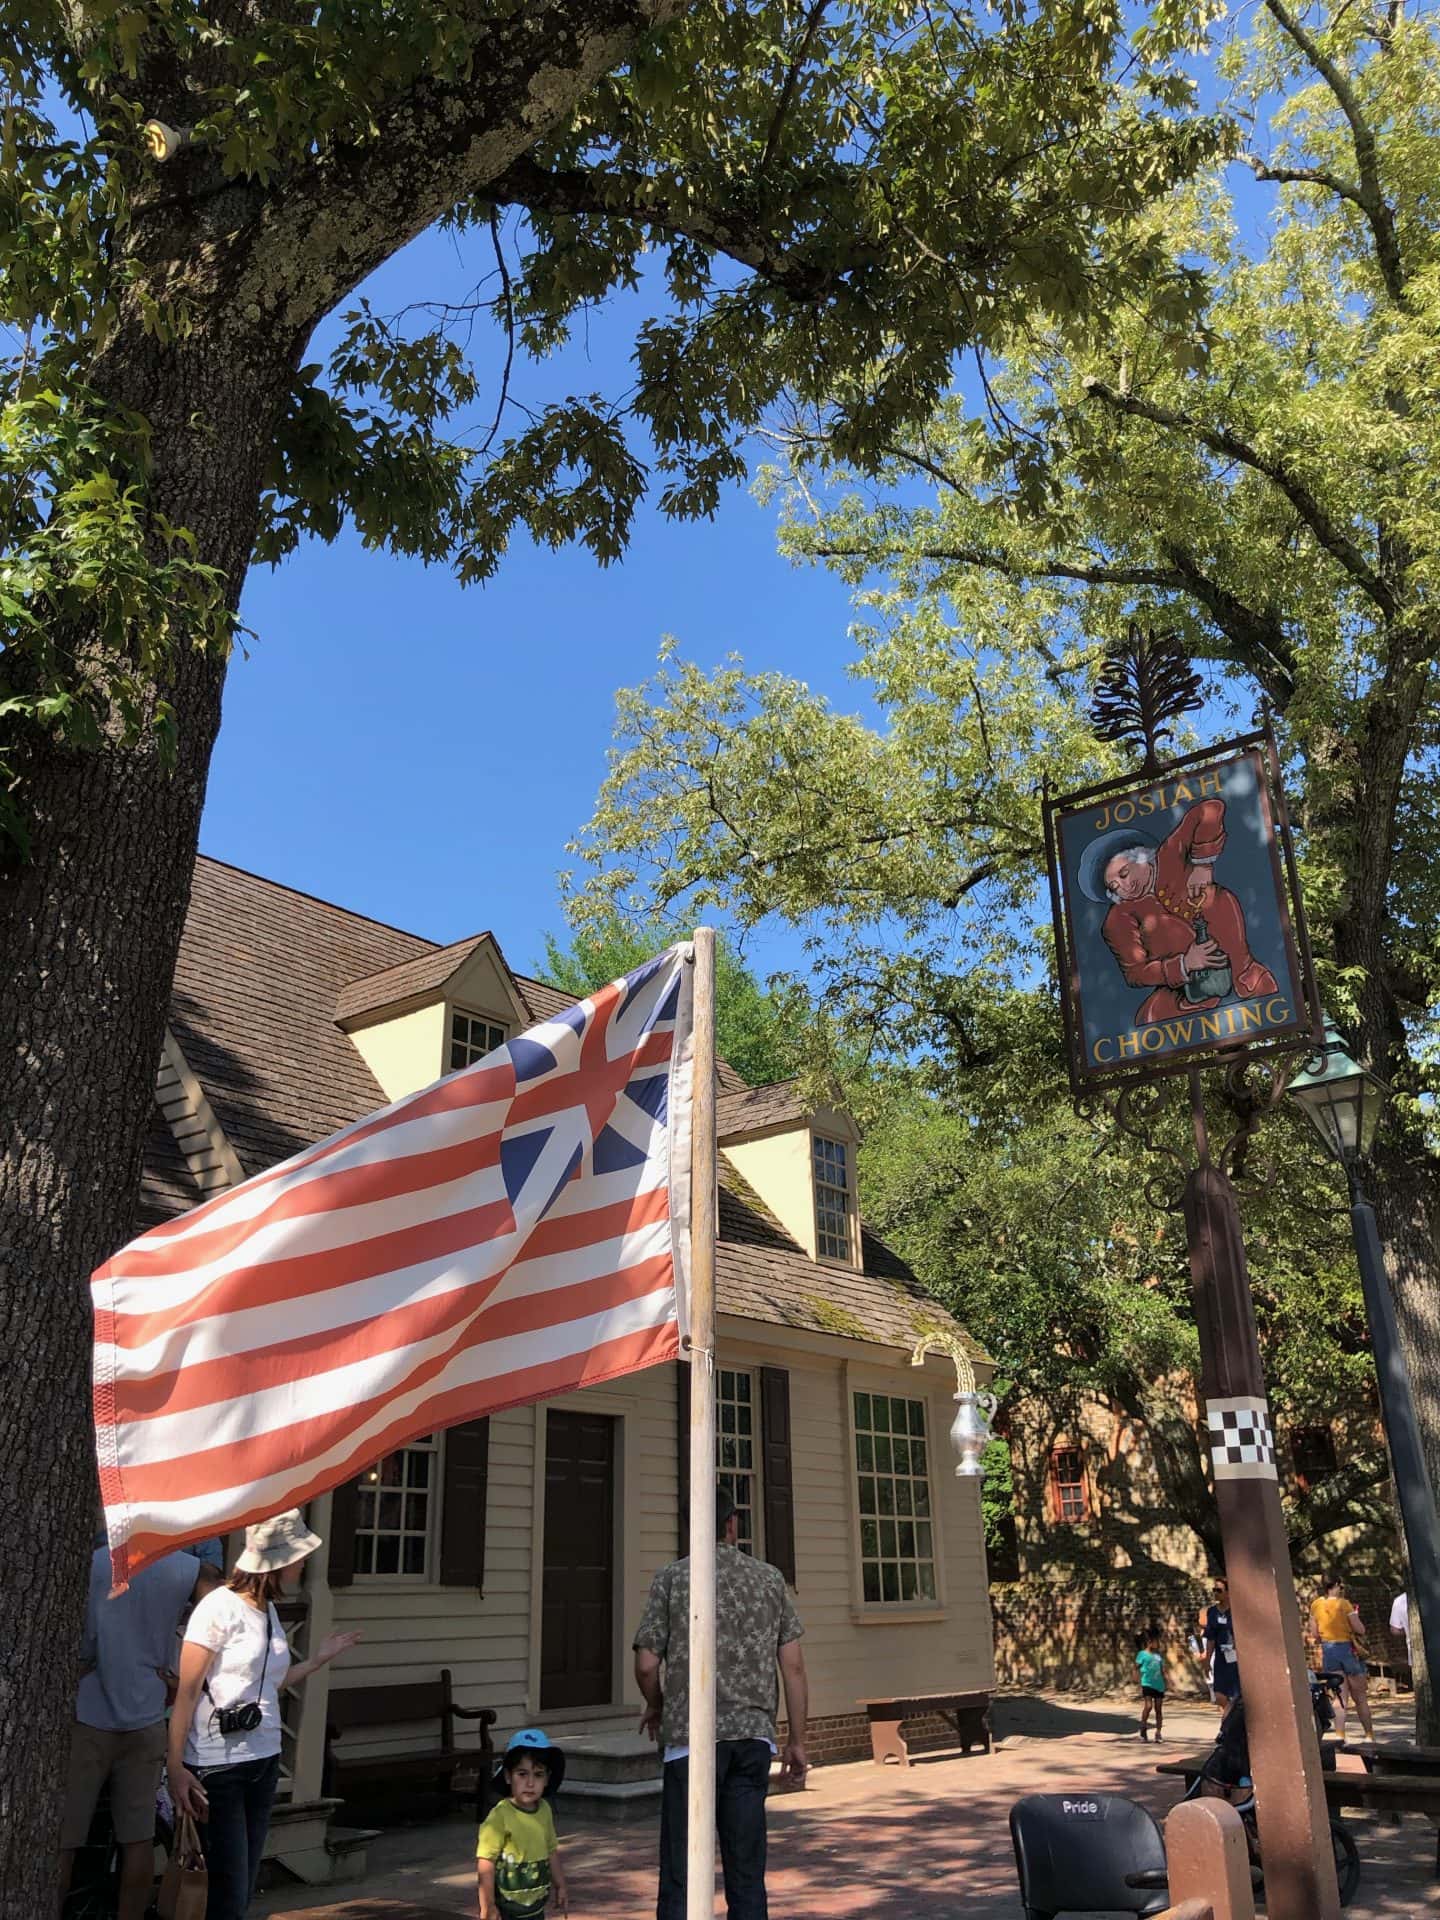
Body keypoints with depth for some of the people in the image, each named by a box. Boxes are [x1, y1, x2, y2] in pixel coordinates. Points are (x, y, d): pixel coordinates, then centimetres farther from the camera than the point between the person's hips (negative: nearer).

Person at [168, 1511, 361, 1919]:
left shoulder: (268, 1610, 10)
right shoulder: (220, 1607, -14)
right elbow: (187, 1692, -14)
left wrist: (318, 1659, 18)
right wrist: (176, 1767, -18)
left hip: (264, 1762, 8)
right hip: (218, 1766, -8)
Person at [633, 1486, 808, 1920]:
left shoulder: (671, 1578, -2)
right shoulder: (770, 1578, 5)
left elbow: (646, 1665, -3)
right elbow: (793, 1666, 4)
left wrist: (655, 1706, 17)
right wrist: (796, 1741, 11)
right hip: (755, 1736, 3)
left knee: (681, 1875, 3)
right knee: (747, 1873, 11)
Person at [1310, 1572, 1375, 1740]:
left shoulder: (1315, 1605, 2)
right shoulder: (1344, 1604, -13)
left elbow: (1315, 1632, 8)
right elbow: (1360, 1630, -11)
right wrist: (1355, 1616, 6)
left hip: (1328, 1650, 4)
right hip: (1348, 1649, -4)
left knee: (1339, 1696, 4)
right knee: (1360, 1697, 11)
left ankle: (1340, 1737, -7)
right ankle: (1369, 1735, 18)